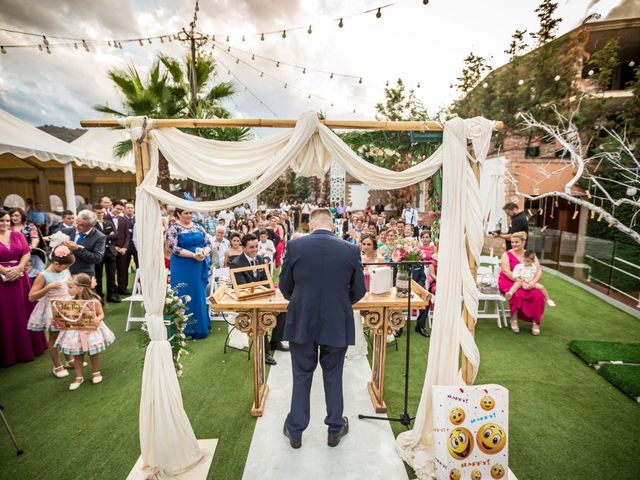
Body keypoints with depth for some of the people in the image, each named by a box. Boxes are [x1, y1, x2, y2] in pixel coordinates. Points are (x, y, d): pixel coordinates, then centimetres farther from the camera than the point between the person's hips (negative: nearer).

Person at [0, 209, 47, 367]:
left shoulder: (17, 235, 7)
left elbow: (27, 253, 2)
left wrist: (18, 268, -12)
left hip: (19, 278, 3)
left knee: (24, 313, 10)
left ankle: (27, 347, 23)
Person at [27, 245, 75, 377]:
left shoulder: (66, 271, -1)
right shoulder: (43, 276, -18)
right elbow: (31, 297, -18)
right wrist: (49, 287, -29)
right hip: (52, 309, -5)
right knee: (54, 338, 8)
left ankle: (70, 360, 35)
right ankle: (57, 367, 24)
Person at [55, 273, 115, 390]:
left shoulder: (94, 301, -19)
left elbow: (101, 314, -10)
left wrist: (98, 320, -31)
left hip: (91, 330, -4)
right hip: (76, 331, 4)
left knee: (93, 353, 13)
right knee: (77, 355, 12)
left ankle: (96, 373, 34)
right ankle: (79, 377, 29)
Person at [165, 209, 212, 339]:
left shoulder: (198, 227, 9)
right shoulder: (173, 228, -5)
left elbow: (208, 243, 7)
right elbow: (174, 248, -15)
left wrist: (204, 253, -14)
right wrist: (193, 255, -22)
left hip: (200, 267, 5)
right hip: (182, 269, -5)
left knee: (200, 296, 10)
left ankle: (201, 327, 23)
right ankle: (187, 329, 13)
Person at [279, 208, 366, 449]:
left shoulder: (295, 246, -10)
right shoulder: (351, 250, -9)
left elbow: (285, 287, -1)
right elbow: (358, 291, -1)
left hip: (301, 323, 0)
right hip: (337, 324, 0)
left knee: (301, 377, 18)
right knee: (333, 376, 20)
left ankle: (295, 431, 34)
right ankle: (335, 429, 36)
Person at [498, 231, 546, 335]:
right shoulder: (506, 255, -2)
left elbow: (539, 271, 0)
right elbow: (506, 272, -14)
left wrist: (533, 282, -19)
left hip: (527, 283, 3)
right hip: (509, 282, -3)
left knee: (538, 295, -24)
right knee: (517, 294, -33)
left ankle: (535, 323, -5)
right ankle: (514, 320, -10)